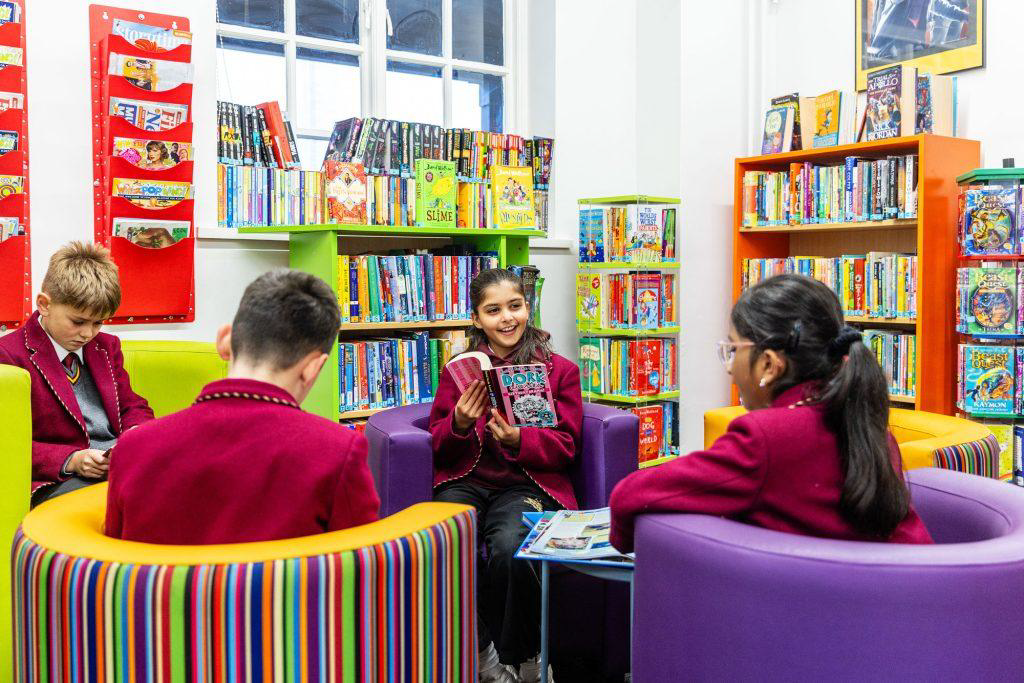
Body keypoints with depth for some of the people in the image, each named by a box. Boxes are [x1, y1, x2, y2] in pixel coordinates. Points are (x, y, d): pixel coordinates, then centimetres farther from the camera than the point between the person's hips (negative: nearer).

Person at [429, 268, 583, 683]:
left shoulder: (560, 370, 9)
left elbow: (566, 446, 4)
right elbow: (437, 443, 10)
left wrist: (518, 439, -16)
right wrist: (460, 423, -14)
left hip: (528, 484, -1)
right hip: (465, 481, 2)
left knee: (510, 549, -32)